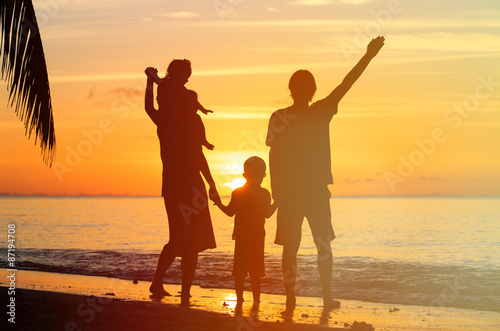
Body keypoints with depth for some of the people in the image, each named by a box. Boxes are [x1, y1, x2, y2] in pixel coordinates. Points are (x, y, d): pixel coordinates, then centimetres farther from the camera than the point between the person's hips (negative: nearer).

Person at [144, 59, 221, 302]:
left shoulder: (162, 122, 5)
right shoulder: (188, 124, -14)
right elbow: (198, 158, -16)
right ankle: (185, 294, -4)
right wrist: (212, 186, -11)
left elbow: (149, 108, 28)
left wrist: (151, 81, 35)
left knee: (178, 240, 20)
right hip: (189, 185, -7)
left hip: (170, 184, 7)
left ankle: (157, 283, 24)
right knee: (191, 244, -2)